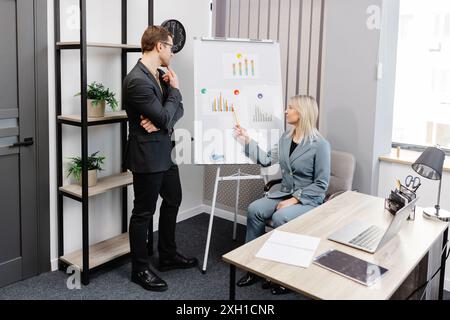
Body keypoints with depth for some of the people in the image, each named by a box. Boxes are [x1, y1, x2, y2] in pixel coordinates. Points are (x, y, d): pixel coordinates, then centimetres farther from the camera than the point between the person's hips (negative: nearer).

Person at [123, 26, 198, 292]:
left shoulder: (161, 75, 8)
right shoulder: (137, 80, -22)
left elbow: (178, 110, 7)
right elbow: (165, 117, -23)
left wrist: (160, 121, -14)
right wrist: (175, 89, -9)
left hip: (165, 151, 10)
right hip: (148, 155, -10)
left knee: (173, 200, 21)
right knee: (144, 212, 3)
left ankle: (168, 255, 38)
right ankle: (140, 269, 20)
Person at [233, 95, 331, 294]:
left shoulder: (320, 144, -15)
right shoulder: (285, 138, 7)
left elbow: (321, 184, -15)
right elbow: (267, 160, 8)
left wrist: (294, 200, -22)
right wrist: (247, 140, 3)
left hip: (309, 200, -6)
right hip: (285, 193, 7)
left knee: (279, 217, -32)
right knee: (254, 209, -16)